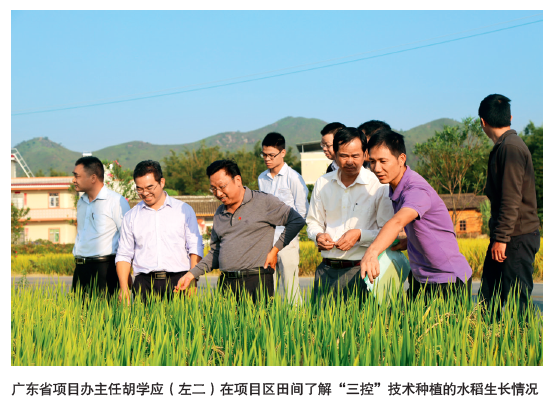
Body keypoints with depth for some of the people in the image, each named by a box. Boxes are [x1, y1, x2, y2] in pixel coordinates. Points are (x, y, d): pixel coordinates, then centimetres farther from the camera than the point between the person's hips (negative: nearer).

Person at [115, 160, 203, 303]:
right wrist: (124, 289, 3)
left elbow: (195, 249, 7)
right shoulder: (131, 217, 14)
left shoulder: (184, 211, 10)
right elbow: (124, 255, 14)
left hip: (178, 282, -1)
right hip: (144, 283, 1)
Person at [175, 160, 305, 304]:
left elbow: (297, 221, -2)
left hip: (257, 281, -5)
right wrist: (192, 274, 11)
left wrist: (275, 249, -5)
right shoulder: (219, 213, 17)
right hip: (225, 283, 5)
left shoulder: (263, 202, -2)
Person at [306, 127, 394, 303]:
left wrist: (360, 235, -18)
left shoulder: (378, 186, -3)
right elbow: (313, 222, 20)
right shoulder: (323, 183, 10)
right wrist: (318, 235, -2)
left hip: (361, 271, -3)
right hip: (327, 270, 4)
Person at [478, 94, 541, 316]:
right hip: (506, 238, 10)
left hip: (517, 239, -10)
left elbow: (511, 199, -21)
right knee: (489, 299, 9)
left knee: (516, 302, -6)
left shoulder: (510, 148, -15)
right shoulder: (503, 147, 17)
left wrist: (501, 238, -20)